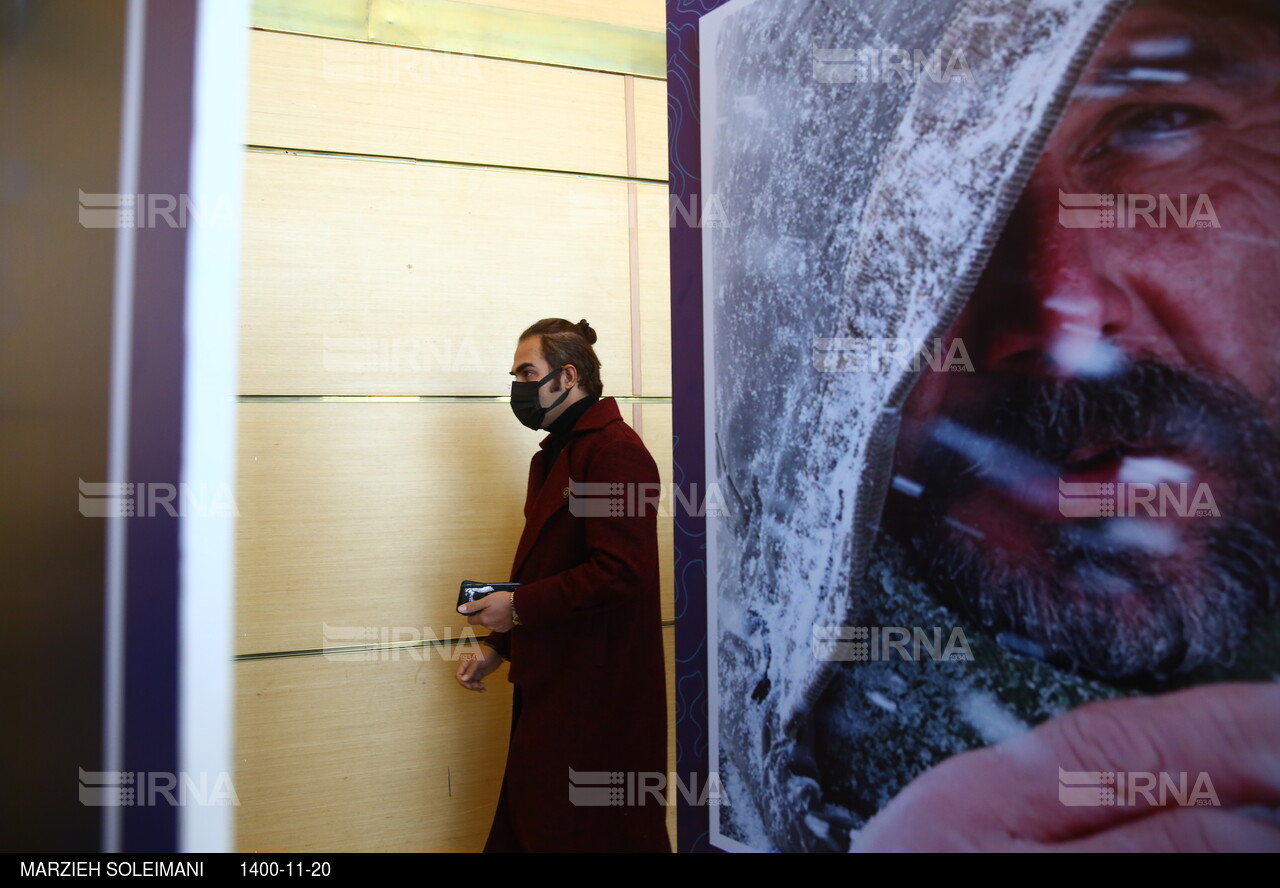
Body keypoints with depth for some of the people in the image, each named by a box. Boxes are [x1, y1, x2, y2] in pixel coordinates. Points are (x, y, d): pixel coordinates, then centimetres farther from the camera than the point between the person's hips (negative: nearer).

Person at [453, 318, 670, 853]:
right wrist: (497, 647, 16)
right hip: (550, 684, 10)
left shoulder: (615, 450, -15)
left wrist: (519, 607, -15)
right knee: (526, 823, 15)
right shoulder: (553, 456, 17)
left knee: (588, 830, 1)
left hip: (597, 694, -9)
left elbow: (619, 573, -23)